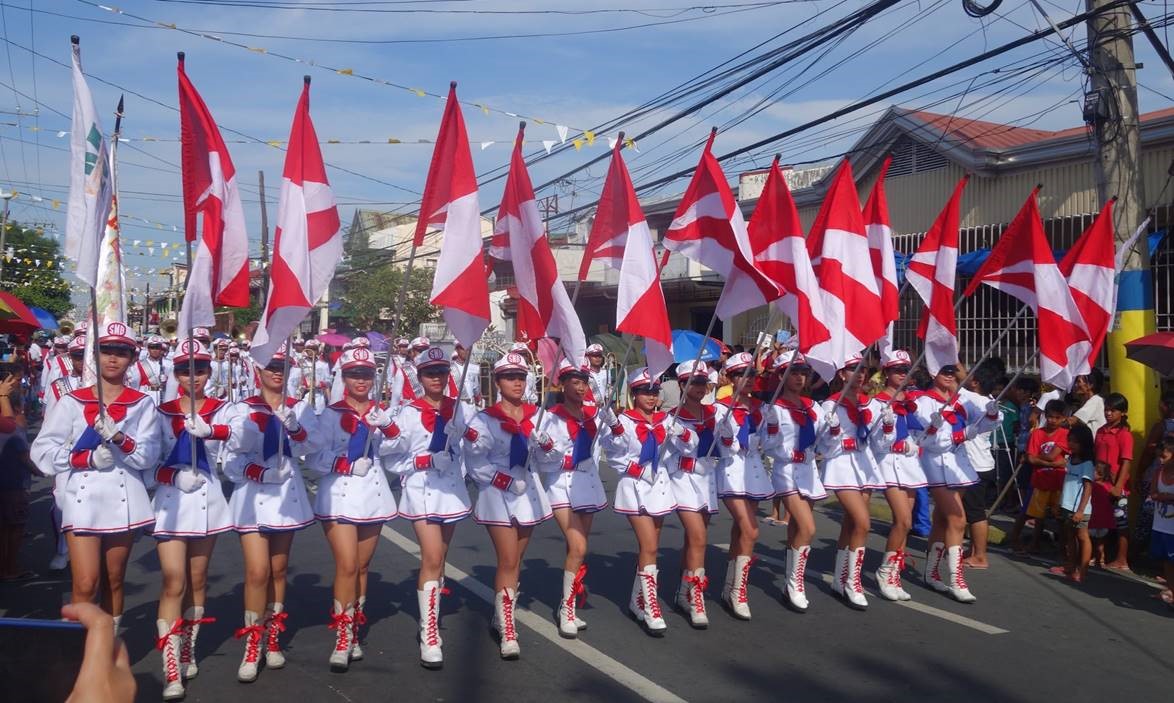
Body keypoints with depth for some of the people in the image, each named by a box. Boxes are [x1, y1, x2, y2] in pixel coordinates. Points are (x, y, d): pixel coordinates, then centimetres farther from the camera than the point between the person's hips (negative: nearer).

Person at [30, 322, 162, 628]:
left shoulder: (142, 404, 3)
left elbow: (148, 456, -7)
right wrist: (88, 457, -13)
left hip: (124, 500, 1)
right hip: (84, 498, -1)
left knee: (113, 582, 12)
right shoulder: (72, 402, 3)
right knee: (85, 586, -7)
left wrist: (119, 438, -23)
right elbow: (42, 452, -2)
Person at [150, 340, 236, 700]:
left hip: (206, 502, 2)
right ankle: (171, 668, -5)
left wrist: (208, 430, -39)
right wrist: (174, 476, -20)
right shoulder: (161, 412, 3)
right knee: (174, 582, -7)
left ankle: (188, 652, 28)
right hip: (170, 503, -1)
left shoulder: (221, 410, 4)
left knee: (197, 581, 12)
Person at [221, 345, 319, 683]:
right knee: (257, 572, -8)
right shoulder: (243, 409, -3)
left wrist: (293, 426, -27)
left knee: (278, 569, 11)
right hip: (253, 494, -3)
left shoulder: (300, 408, 5)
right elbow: (232, 457, -7)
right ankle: (252, 643, 5)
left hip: (287, 493, 3)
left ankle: (273, 637, 23)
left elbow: (311, 446, -9)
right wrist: (260, 473, -22)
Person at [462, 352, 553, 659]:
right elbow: (475, 464, -11)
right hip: (498, 495, -5)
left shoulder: (536, 416, 4)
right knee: (508, 562, -6)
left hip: (529, 493, 5)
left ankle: (501, 615, 29)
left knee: (515, 560, 13)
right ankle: (507, 630, 2)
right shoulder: (485, 420, -10)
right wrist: (507, 482, -17)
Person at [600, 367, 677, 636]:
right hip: (635, 488, -6)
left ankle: (638, 602, 25)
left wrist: (681, 433, -7)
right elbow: (614, 455, -13)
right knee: (650, 548, -11)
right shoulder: (625, 421, -9)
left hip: (659, 485, 6)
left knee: (648, 548, 12)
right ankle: (651, 610, -3)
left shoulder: (664, 420, 6)